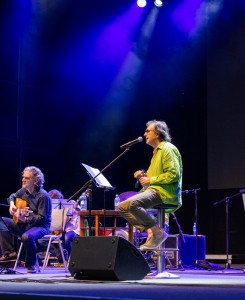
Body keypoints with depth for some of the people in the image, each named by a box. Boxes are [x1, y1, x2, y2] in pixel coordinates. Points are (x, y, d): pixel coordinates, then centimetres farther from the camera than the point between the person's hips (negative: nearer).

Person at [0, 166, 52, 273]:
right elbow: (12, 196, 26)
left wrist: (26, 219, -36)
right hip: (22, 224, 8)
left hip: (40, 226, -8)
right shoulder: (24, 190, 5)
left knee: (27, 237, -40)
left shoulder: (43, 196, -18)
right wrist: (12, 204, 3)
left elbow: (42, 218, -23)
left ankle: (32, 264, -14)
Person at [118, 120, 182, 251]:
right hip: (154, 190, 11)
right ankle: (149, 230, -7)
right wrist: (144, 176, 10)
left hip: (164, 192, -11)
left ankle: (157, 232, -20)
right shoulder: (157, 151, 24)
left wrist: (151, 180, -16)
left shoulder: (168, 149, -9)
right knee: (122, 207, 4)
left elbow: (174, 174, -19)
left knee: (131, 203, -31)